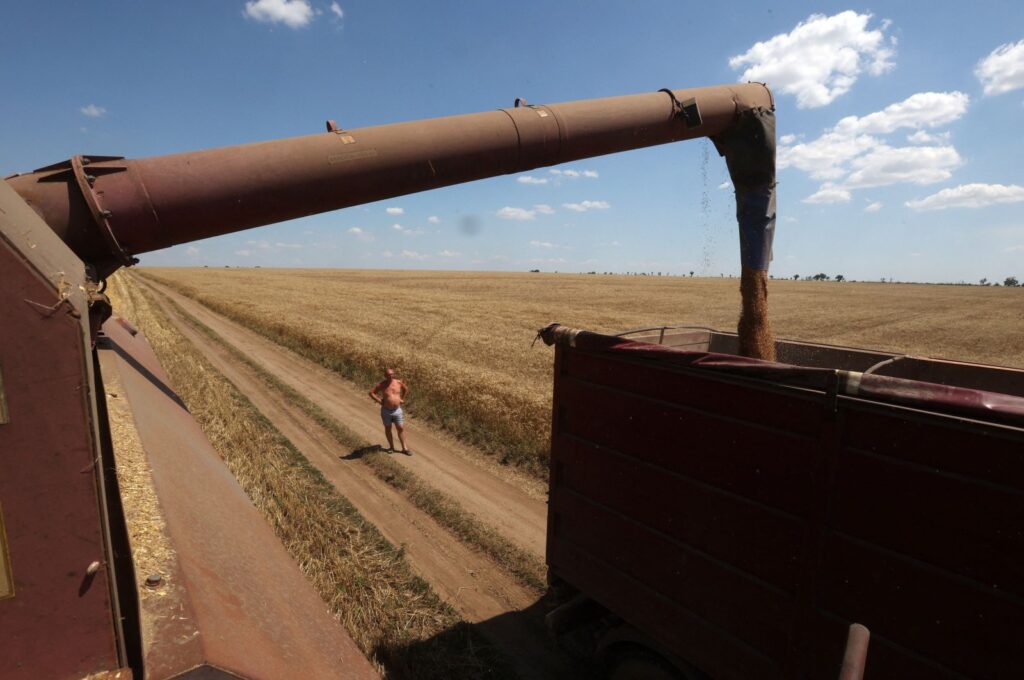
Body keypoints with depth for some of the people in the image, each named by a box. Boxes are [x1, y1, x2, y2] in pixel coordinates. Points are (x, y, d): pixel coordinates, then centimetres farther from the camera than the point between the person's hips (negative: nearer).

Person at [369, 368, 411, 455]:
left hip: (397, 410, 1)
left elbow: (406, 389, 13)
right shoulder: (381, 385, -11)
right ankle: (391, 447, 27)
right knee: (388, 429, 11)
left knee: (401, 429, 2)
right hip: (386, 411, -1)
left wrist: (402, 399, 6)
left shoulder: (398, 382, -5)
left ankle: (404, 448, 9)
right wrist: (379, 401, -12)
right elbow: (371, 393, -5)